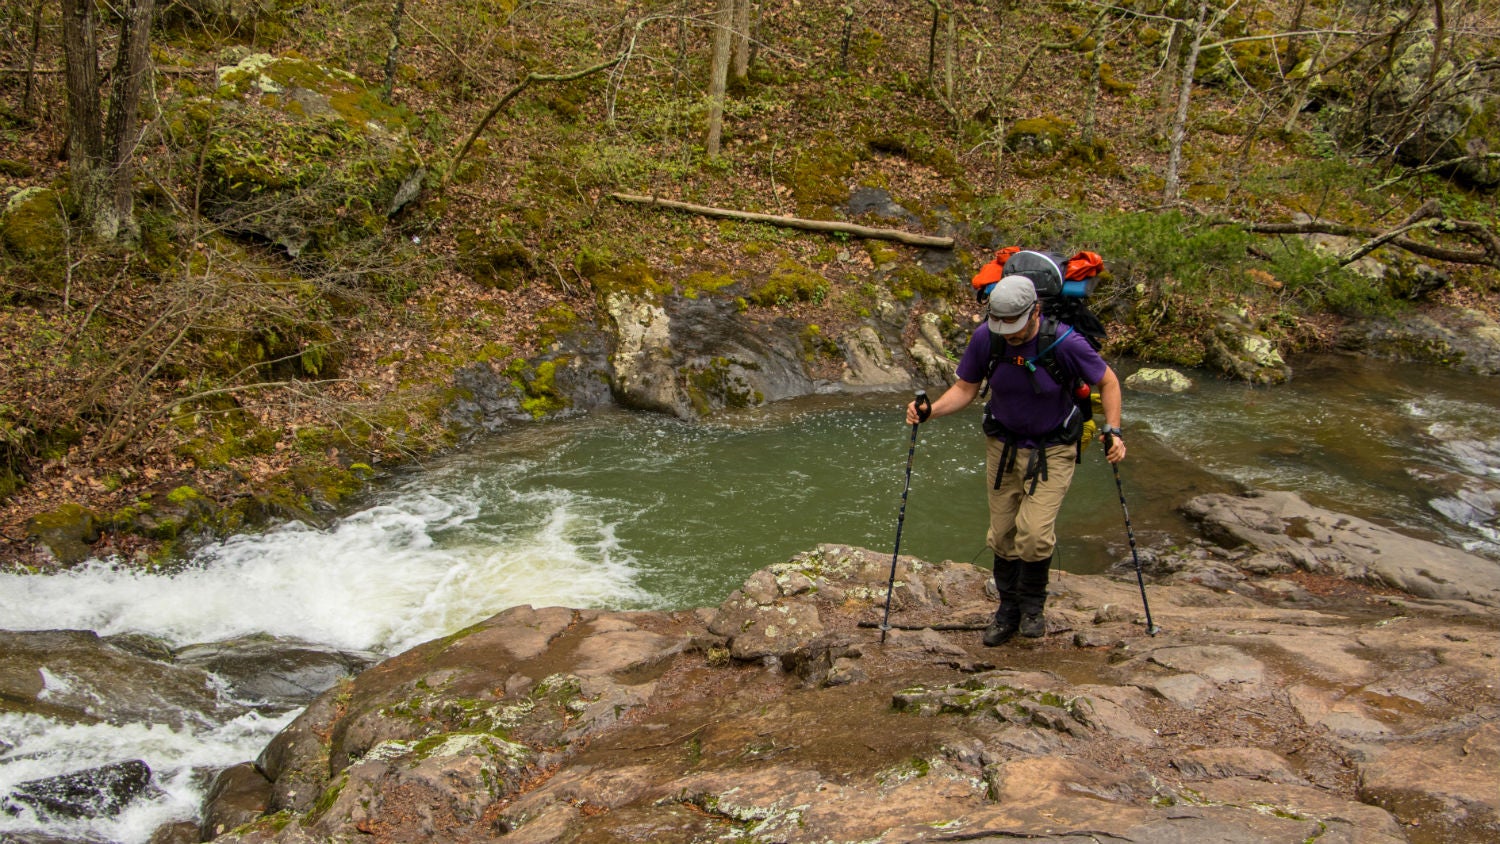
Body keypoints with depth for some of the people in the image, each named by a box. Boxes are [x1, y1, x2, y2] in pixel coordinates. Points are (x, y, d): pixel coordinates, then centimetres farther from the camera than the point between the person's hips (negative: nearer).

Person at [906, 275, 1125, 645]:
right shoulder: (985, 338, -15)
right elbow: (965, 389, -1)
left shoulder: (1065, 342, -24)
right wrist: (930, 411, -18)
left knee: (1035, 533, -14)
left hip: (1052, 451, -3)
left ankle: (1033, 603, 14)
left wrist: (1112, 430, -18)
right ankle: (1008, 611, 29)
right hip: (1003, 445, 3)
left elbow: (1108, 381, -7)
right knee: (1003, 534, 8)